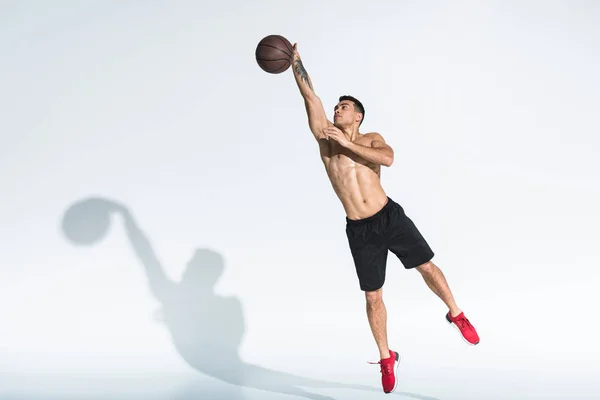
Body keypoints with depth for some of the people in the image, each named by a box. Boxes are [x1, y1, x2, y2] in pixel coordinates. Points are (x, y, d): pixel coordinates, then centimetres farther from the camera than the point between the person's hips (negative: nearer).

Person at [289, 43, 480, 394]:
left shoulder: (371, 139, 3)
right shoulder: (325, 136, 4)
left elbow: (388, 158, -19)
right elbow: (311, 97, -3)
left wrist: (348, 143, -21)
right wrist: (296, 62, -7)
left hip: (390, 217, -1)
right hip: (359, 230, 1)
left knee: (427, 266, 5)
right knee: (373, 297, 6)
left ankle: (456, 314, 31)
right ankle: (387, 358, 21)